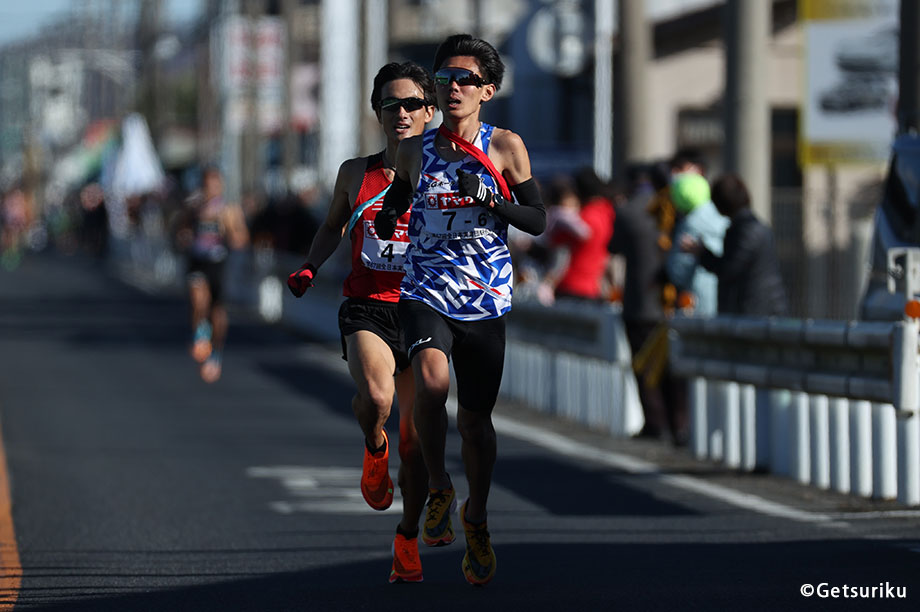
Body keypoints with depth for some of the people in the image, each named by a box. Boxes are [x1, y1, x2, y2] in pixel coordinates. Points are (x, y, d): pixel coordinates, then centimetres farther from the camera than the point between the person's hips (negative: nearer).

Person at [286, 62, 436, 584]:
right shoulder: (355, 174, 6)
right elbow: (334, 226, 23)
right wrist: (311, 267, 7)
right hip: (366, 307, 0)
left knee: (415, 435, 0)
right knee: (376, 397, -30)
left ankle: (408, 540, 20)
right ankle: (375, 452, 6)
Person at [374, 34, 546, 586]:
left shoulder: (505, 147, -1)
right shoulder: (415, 151, 4)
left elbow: (537, 221, 1)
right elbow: (393, 212, 18)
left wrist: (493, 203, -17)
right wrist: (385, 221, -6)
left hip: (486, 302, 0)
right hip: (426, 293, 0)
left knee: (476, 419, 7)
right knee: (432, 380, -28)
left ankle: (477, 519, 32)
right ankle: (438, 489, -5)